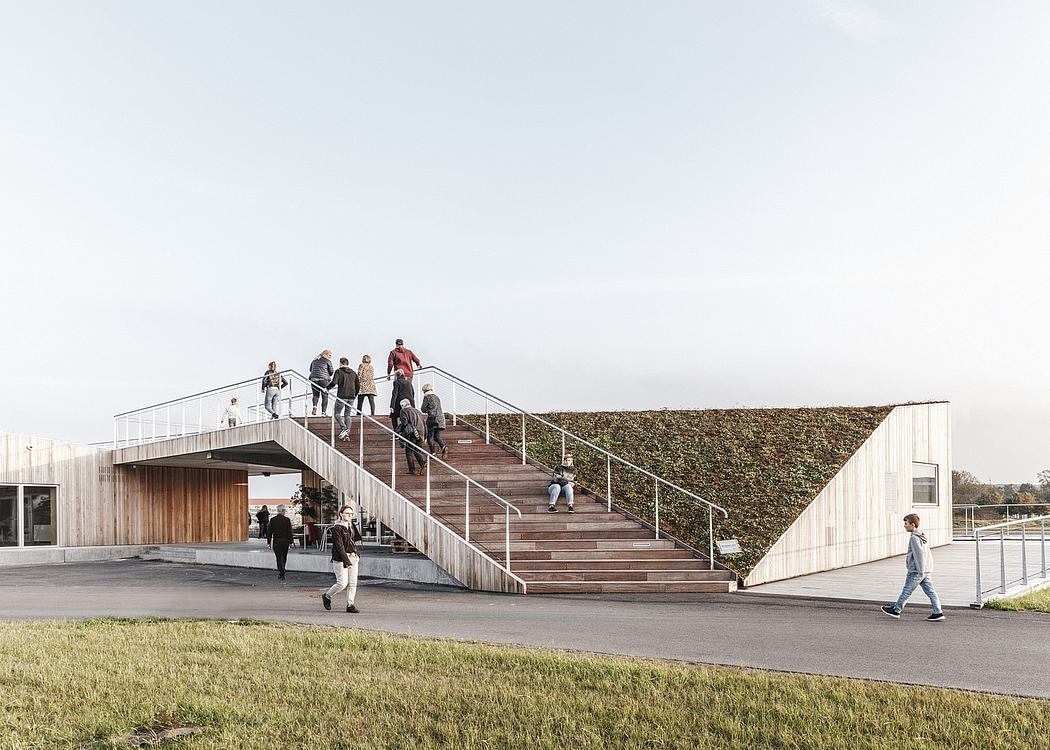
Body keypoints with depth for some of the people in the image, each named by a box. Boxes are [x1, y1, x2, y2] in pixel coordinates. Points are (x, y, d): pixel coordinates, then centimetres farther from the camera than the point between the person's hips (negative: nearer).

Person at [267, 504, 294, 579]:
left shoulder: (273, 520, -5)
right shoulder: (287, 520, -7)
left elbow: (269, 531, -2)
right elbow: (290, 532, -5)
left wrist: (269, 542, 6)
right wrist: (290, 542, 3)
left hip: (276, 541, -1)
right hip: (285, 541, 1)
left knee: (279, 557, 1)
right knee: (284, 557, 16)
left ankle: (281, 573, -9)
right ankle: (281, 572, 26)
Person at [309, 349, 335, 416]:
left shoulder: (315, 360, 16)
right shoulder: (327, 361, 0)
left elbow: (310, 369, 21)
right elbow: (332, 371, -2)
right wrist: (328, 375, 18)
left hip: (314, 380, 4)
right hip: (324, 380, -4)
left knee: (315, 395, 12)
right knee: (324, 396, 3)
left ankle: (314, 406, -15)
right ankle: (323, 411, -1)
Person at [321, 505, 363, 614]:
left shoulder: (352, 526, 11)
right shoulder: (337, 528, -13)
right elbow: (339, 546, -17)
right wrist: (346, 561, -21)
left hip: (353, 556, 7)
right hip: (340, 558, -7)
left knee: (353, 582, 4)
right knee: (342, 583, -9)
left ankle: (350, 605, 11)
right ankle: (327, 596, 15)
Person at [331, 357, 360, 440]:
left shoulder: (338, 372, -4)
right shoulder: (353, 373, 12)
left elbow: (334, 382, -15)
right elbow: (358, 385, 11)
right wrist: (355, 394, 23)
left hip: (342, 396, -5)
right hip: (351, 397, 5)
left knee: (337, 413, 4)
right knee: (347, 414, 10)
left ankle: (344, 429, -17)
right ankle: (347, 434, 2)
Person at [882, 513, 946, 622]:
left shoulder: (914, 538, -15)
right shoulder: (923, 536, 14)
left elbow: (919, 554, -21)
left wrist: (920, 572, -20)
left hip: (916, 572, -9)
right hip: (926, 570, 9)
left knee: (906, 591, 3)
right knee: (930, 591, 6)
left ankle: (896, 610, 15)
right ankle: (938, 613, 2)